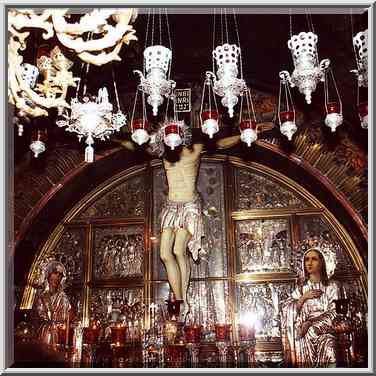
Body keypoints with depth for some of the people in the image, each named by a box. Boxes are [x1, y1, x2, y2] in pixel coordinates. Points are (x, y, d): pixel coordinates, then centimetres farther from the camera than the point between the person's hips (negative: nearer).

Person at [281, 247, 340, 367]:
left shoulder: (331, 286, 7)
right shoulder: (301, 288, 15)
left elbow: (333, 313, -4)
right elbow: (287, 310, 5)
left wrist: (311, 324, -14)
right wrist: (303, 297, -8)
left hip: (324, 329, -1)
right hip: (304, 330, 2)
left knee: (326, 342, -32)